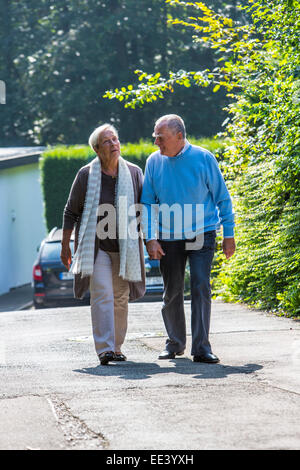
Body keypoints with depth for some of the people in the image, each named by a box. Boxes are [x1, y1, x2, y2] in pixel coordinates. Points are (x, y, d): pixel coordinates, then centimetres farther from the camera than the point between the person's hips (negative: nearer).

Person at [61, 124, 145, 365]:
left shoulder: (134, 173, 2)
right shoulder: (86, 175, -4)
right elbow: (71, 212, 4)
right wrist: (65, 246, 3)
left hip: (125, 247, 3)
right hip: (95, 246, -3)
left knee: (121, 298, 8)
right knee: (102, 295, -14)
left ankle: (117, 346, 20)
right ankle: (104, 349, -18)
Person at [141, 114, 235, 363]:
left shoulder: (203, 159, -7)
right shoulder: (154, 162, 0)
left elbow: (222, 198, 1)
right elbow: (148, 203, 5)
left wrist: (229, 234, 0)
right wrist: (150, 238, -5)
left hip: (201, 236, -2)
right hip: (169, 238, 3)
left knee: (201, 289, -10)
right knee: (172, 293, 8)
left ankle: (201, 347, -7)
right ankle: (175, 343, 25)